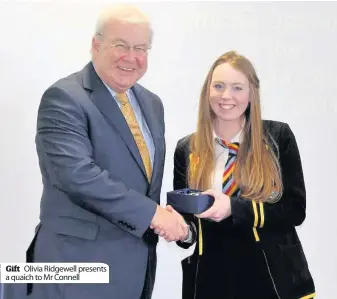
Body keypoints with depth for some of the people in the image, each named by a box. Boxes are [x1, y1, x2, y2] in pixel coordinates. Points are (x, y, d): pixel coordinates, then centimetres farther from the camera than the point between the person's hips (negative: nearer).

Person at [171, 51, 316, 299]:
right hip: (210, 277, 2)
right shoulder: (187, 150, 1)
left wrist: (234, 208, -20)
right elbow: (186, 217, 7)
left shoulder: (279, 137, -5)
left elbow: (295, 209, -7)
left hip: (274, 278, -1)